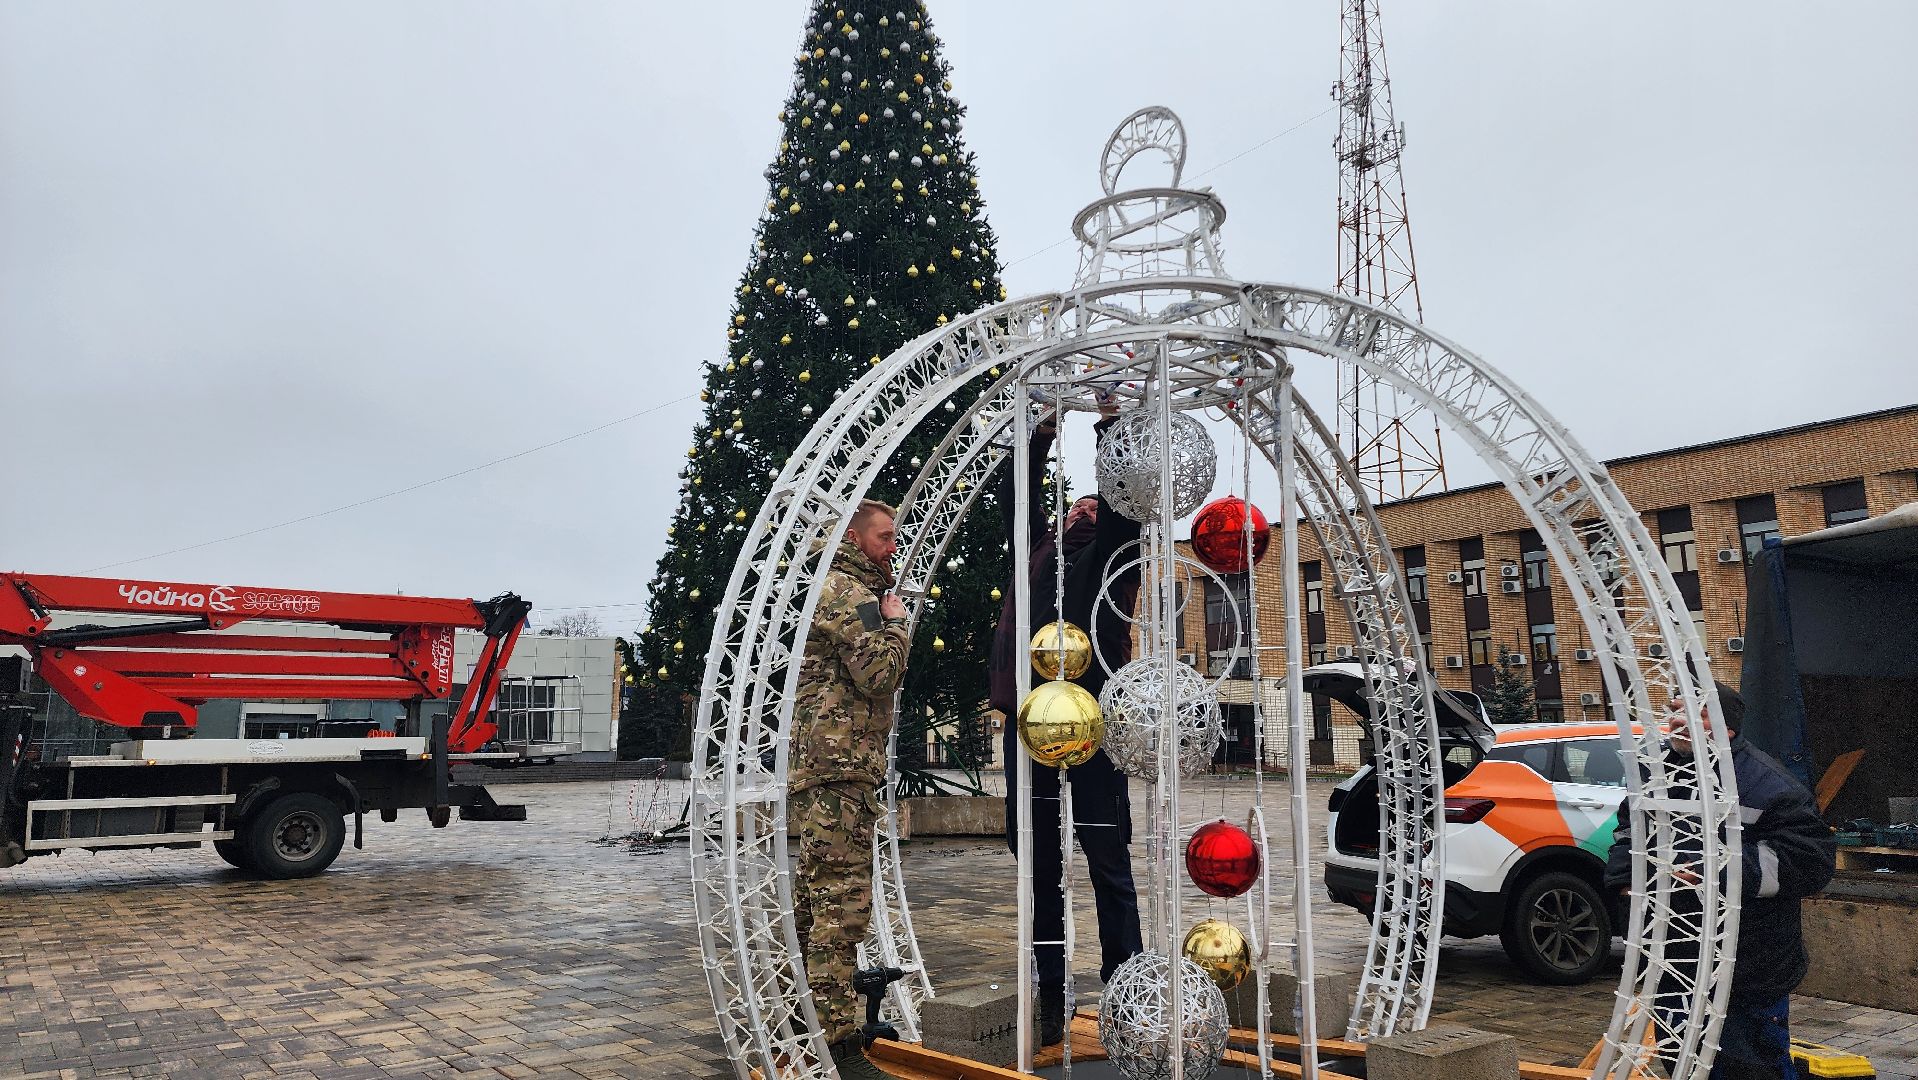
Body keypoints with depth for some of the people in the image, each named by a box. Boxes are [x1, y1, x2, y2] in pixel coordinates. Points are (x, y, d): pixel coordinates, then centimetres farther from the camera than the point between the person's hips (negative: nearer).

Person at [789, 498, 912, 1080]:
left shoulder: (831, 589, 25)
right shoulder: (850, 594, -9)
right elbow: (880, 671, -19)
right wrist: (895, 623, -6)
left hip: (815, 768, 11)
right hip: (838, 771, -11)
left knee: (814, 900, 16)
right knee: (842, 901, -11)